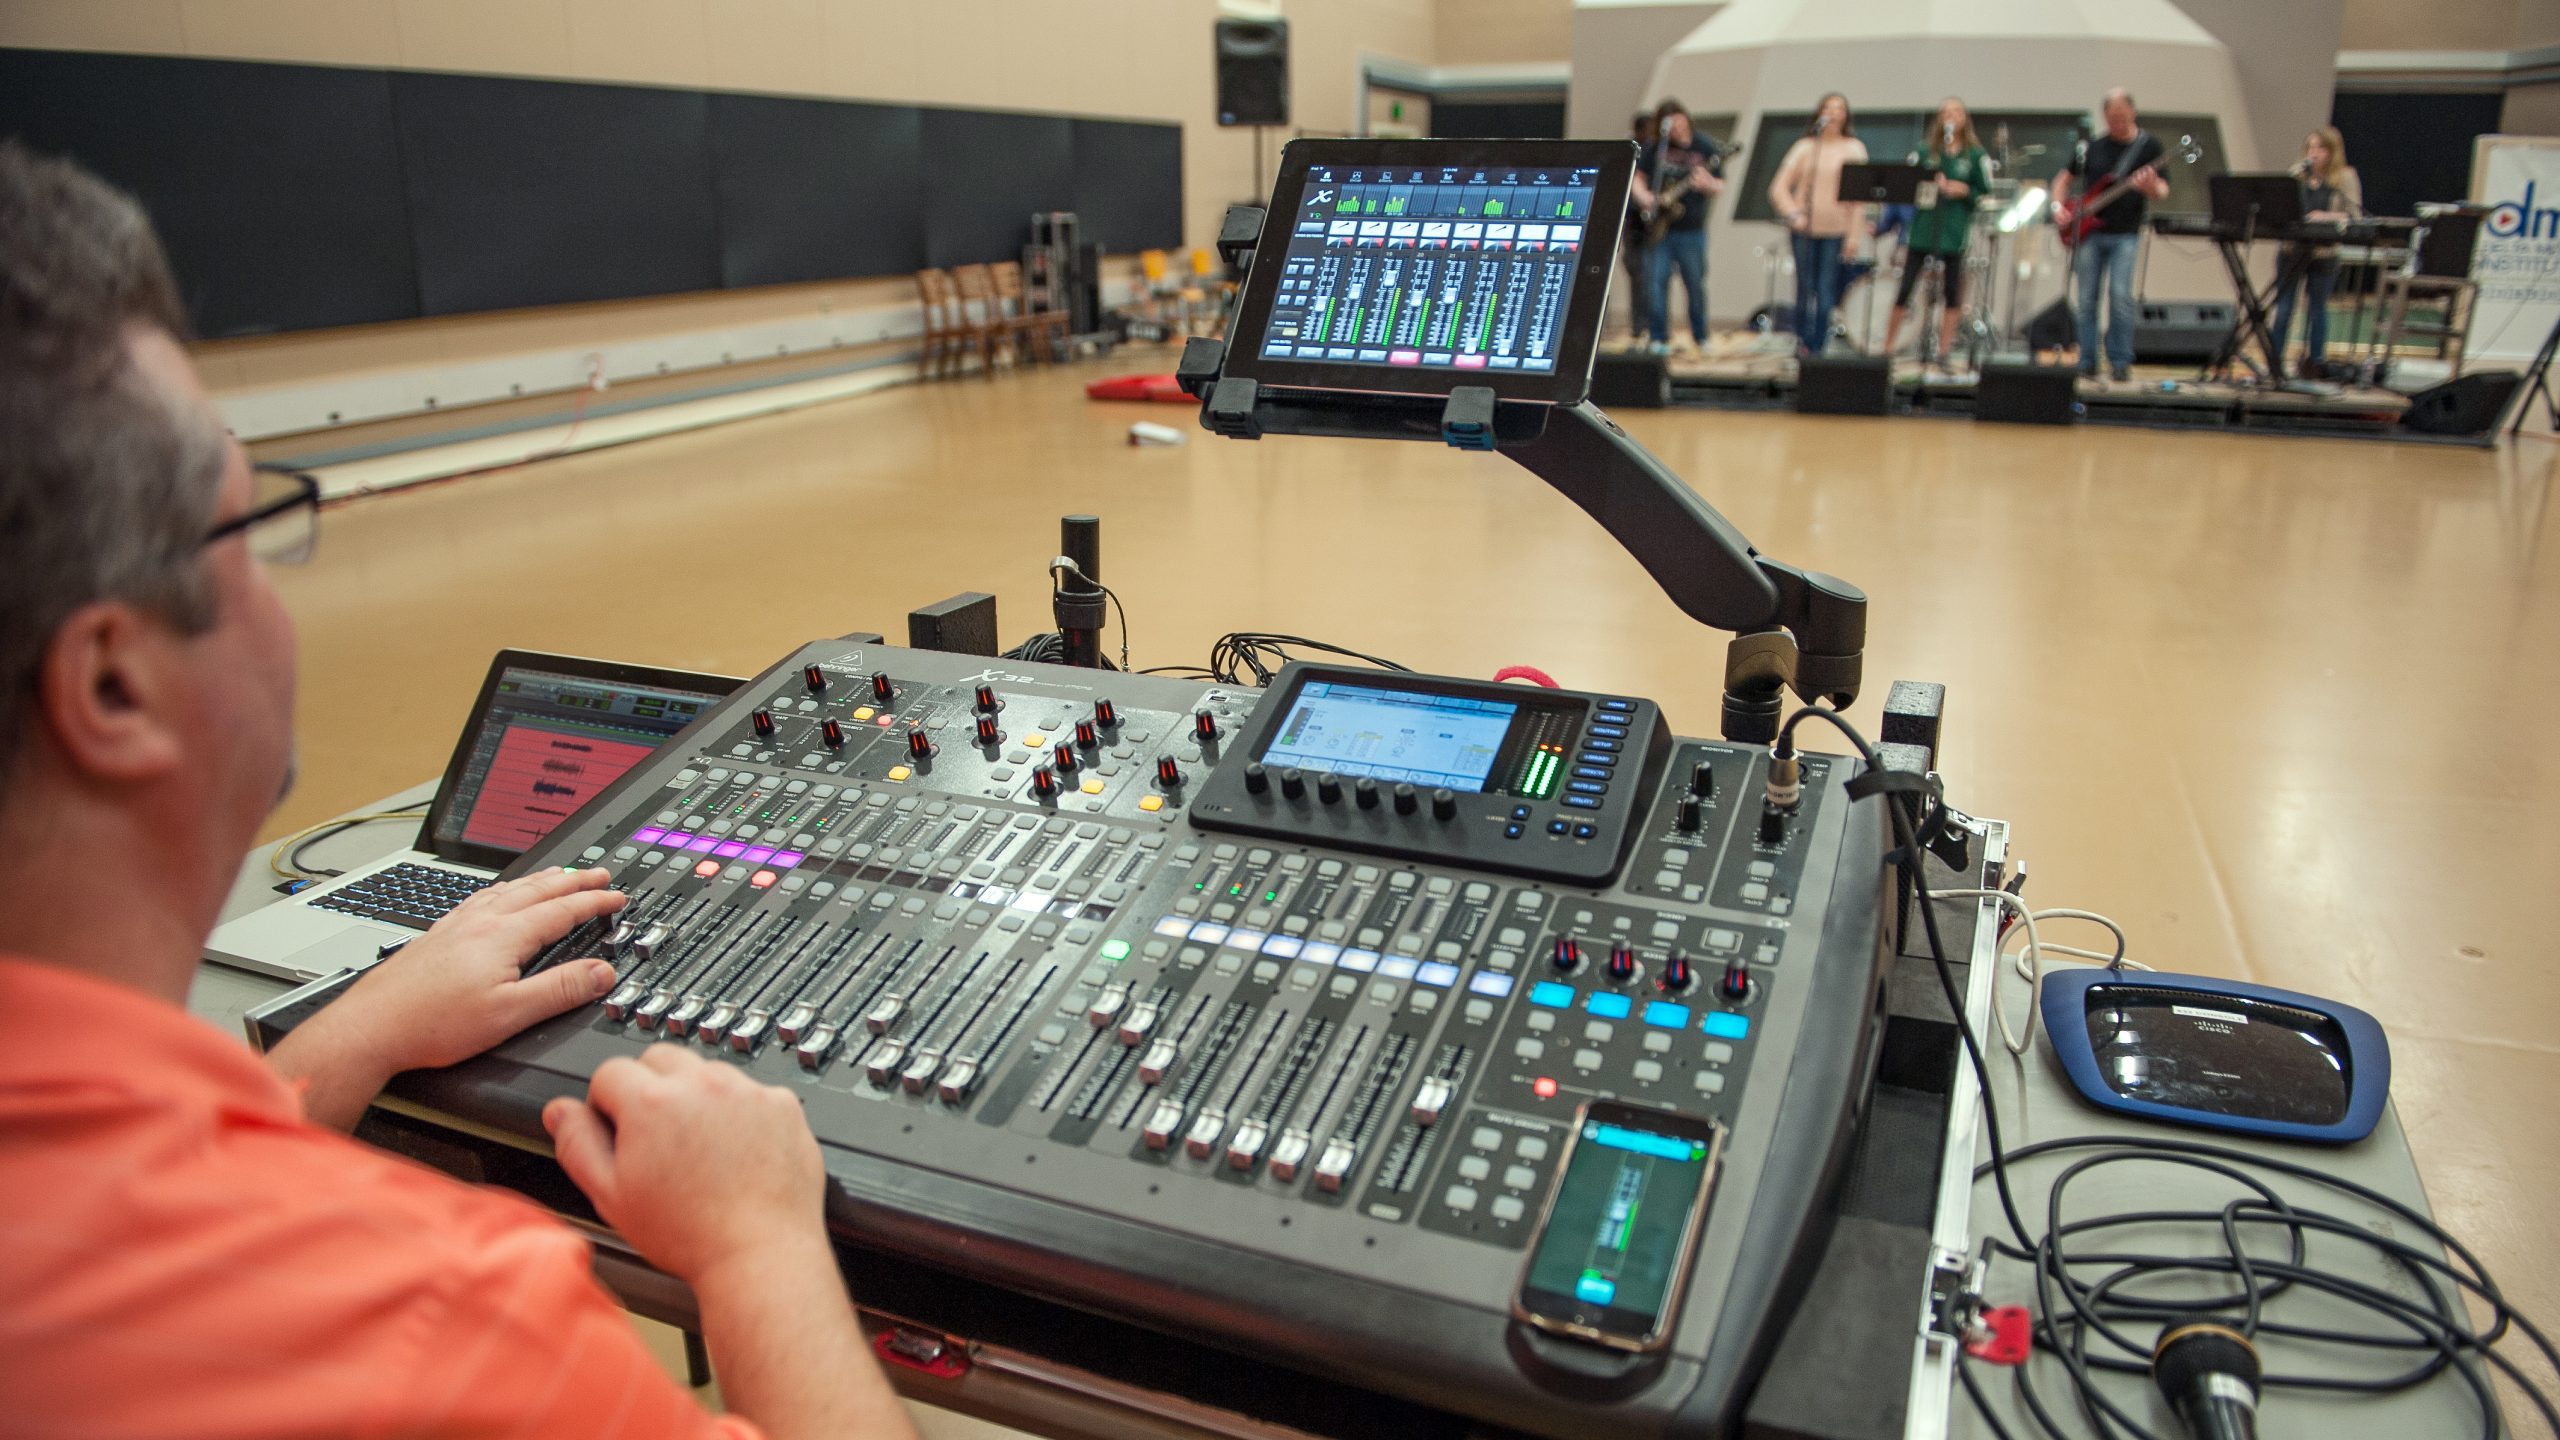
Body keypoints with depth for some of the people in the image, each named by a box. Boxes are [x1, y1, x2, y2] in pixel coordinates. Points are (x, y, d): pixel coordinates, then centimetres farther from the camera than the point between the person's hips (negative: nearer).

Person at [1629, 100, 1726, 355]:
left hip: (1691, 230, -1)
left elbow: (1719, 189, 3)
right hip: (1658, 228, 1)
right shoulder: (1653, 149, 7)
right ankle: (1659, 339, 5)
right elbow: (1637, 178, 13)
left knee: (1695, 286, 4)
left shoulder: (1705, 149, 2)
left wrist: (1707, 184, -19)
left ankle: (1700, 339, 17)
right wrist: (1644, 196, -7)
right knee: (1655, 283, -3)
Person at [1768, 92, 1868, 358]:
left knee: (1826, 294, -6)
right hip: (1805, 229, 1)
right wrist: (1793, 214, -11)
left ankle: (1817, 349, -2)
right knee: (1805, 289, 3)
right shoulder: (1805, 148, 9)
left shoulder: (1854, 149, 7)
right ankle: (1802, 344, 14)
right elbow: (1779, 187, 5)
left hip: (1837, 231, -1)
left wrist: (1854, 235, -6)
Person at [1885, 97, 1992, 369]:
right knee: (1904, 288, 0)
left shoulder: (1976, 155, 5)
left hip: (1953, 233, -1)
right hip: (1922, 229, 1)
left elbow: (1985, 194, 4)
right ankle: (1887, 348, 7)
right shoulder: (1926, 152, 9)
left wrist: (1964, 191, -13)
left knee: (1952, 291, 1)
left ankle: (1945, 351, 9)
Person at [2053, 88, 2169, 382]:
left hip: (2125, 234, -3)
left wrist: (2151, 187, -24)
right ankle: (2087, 363, 9)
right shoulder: (2091, 147, 9)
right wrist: (2058, 206, 3)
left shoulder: (2148, 147, 2)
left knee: (2120, 295, -13)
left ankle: (2120, 362, -5)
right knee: (2087, 299, 2)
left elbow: (2163, 191, -1)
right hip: (2089, 232, 3)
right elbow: (2065, 179, 20)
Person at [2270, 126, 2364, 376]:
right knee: (2283, 307, -1)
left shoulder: (2346, 177, 0)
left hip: (2324, 252, -2)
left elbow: (2354, 215, -6)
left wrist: (2326, 216, -23)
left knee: (2317, 308, 9)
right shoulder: (2298, 173, 9)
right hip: (2293, 249, 2)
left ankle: (2315, 362, 20)